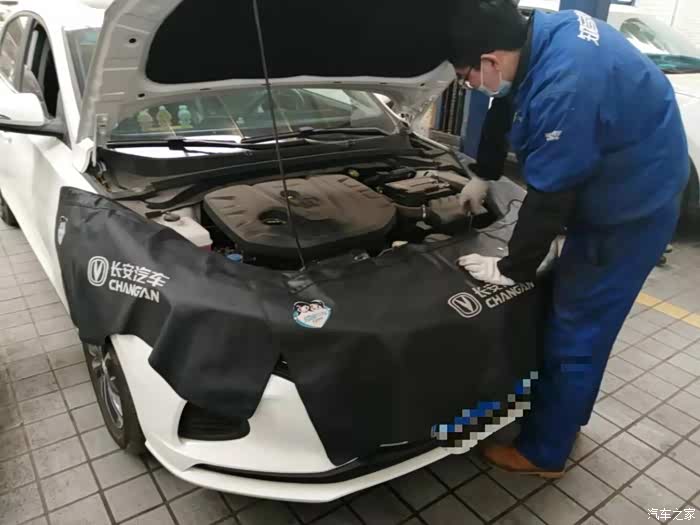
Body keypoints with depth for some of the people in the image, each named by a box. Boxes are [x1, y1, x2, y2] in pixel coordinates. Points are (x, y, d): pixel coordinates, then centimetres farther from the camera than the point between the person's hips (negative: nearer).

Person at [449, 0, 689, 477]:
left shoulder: (564, 86, -34)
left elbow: (549, 195, -27)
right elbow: (507, 110, 13)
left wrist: (512, 269, -14)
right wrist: (482, 176, 24)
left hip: (632, 204, -9)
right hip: (612, 190, 10)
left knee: (575, 331, 0)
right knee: (576, 318, 20)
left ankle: (543, 452, 19)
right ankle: (566, 417, 40)